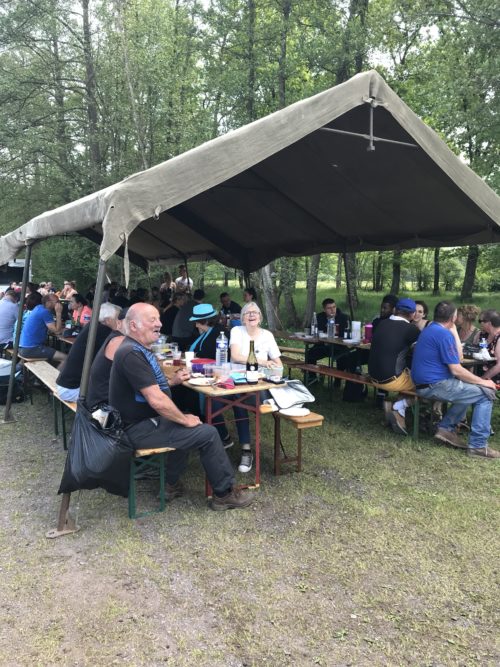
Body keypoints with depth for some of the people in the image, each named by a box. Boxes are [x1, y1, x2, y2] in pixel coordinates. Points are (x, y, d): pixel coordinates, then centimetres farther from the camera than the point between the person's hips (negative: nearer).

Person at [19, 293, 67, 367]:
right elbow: (57, 331, -17)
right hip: (30, 349, -10)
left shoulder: (39, 308, 12)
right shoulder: (45, 312, -15)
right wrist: (58, 313, -12)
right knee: (65, 358, -16)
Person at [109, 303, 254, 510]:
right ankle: (225, 494, 6)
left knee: (188, 428, 29)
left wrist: (173, 381, 8)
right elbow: (157, 400, -27)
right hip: (140, 429, -11)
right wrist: (185, 420, -14)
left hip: (144, 420, 11)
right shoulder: (131, 353, -23)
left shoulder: (139, 349, 10)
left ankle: (171, 484, 30)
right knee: (208, 433, -10)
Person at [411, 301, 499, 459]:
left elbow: (457, 356, 15)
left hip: (424, 383, 10)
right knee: (485, 394, -3)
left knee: (469, 388, 25)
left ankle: (446, 428, 19)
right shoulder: (444, 334, -17)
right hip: (434, 385, -10)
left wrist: (453, 331, 13)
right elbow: (456, 370, -18)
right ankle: (478, 445, -1)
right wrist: (483, 382, -7)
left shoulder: (430, 329, 13)